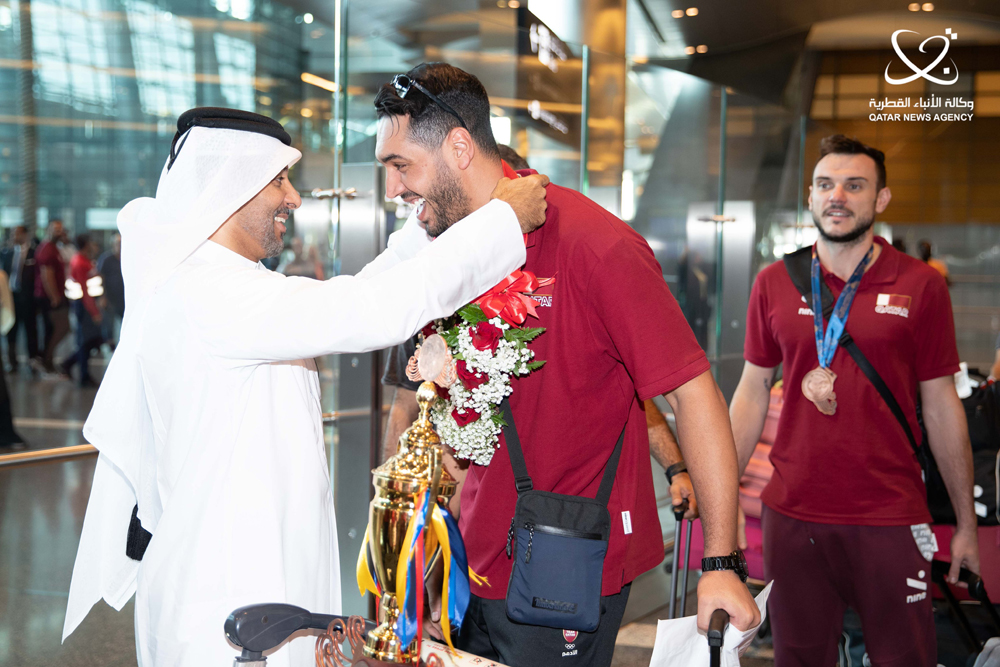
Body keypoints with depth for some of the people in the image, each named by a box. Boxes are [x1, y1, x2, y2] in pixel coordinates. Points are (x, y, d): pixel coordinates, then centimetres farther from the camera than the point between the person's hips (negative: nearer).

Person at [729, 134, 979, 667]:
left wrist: (966, 523, 4)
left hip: (891, 521, -2)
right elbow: (752, 391, 9)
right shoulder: (774, 283, 4)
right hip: (792, 517, 2)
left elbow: (941, 407, 3)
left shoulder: (919, 285, -1)